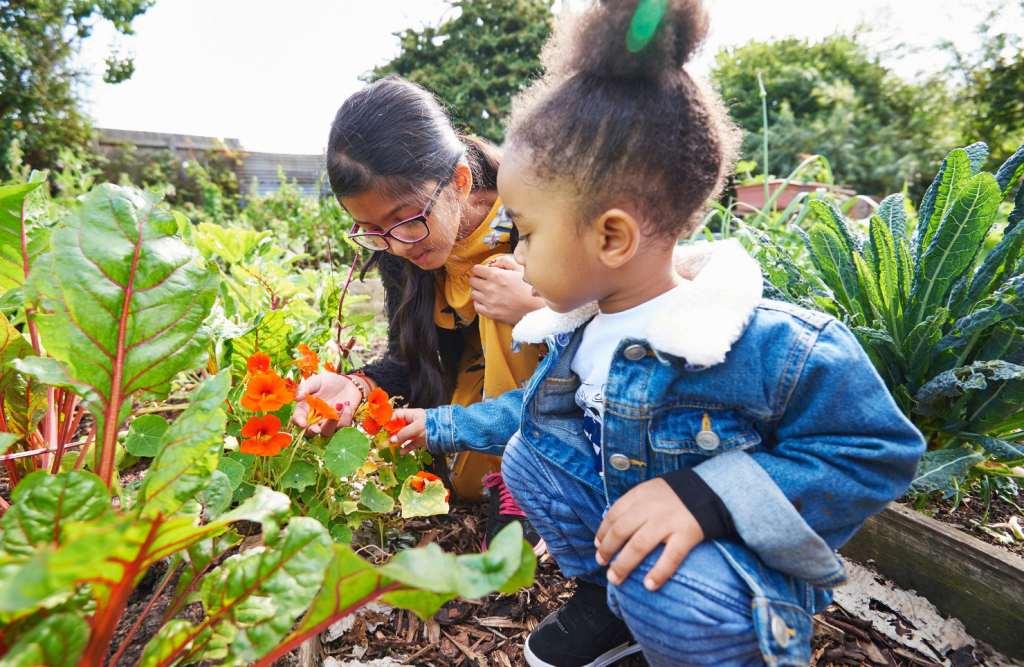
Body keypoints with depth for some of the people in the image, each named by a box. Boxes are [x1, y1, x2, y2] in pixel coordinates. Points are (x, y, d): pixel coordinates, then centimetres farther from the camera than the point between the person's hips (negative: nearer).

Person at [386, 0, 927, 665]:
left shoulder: (771, 349, -29)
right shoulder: (580, 325, -5)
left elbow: (880, 452, -20)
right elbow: (540, 405, 13)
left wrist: (710, 495, -33)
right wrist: (444, 426, 20)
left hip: (750, 567, -6)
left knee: (660, 584, -36)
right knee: (529, 453, -4)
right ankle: (607, 600, 10)